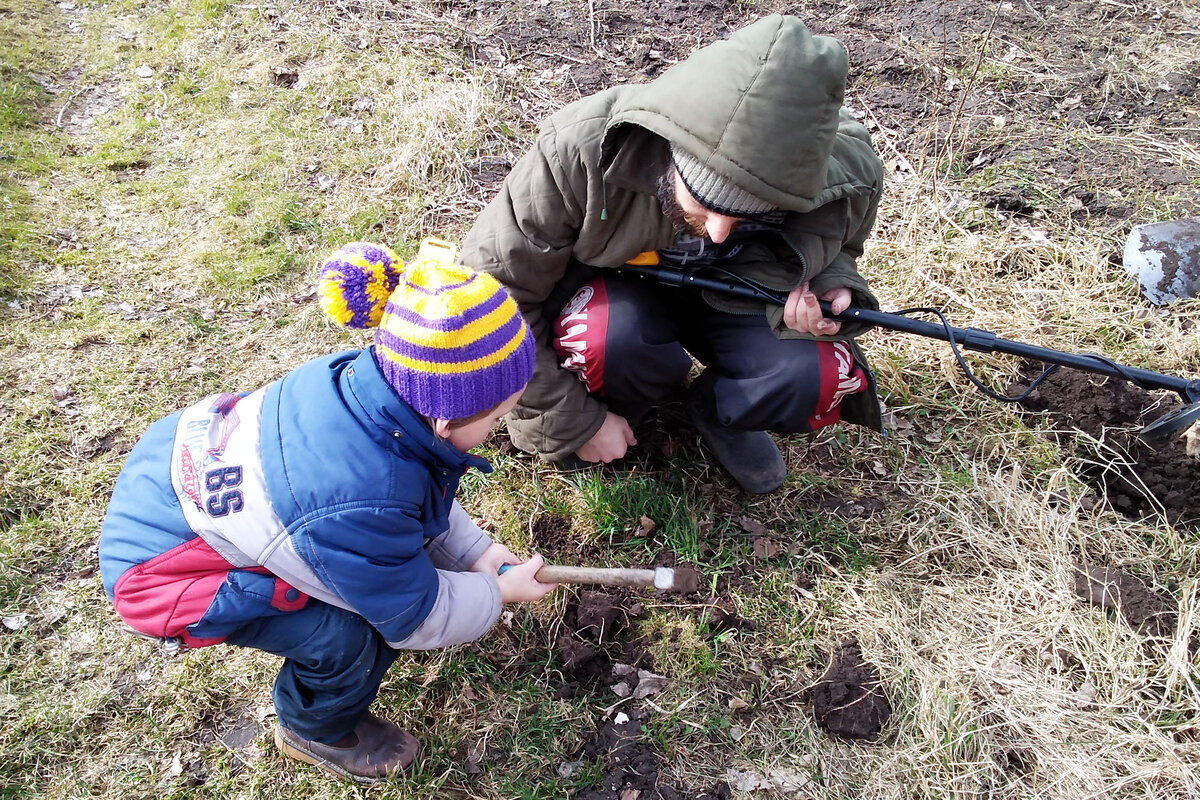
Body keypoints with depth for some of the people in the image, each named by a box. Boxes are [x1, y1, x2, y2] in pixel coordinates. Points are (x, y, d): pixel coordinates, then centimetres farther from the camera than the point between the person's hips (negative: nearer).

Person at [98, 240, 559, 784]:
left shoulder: (367, 376, -21)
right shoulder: (363, 509, -42)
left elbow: (421, 489, 2)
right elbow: (418, 618, -20)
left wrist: (475, 550, 0)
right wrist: (498, 593, -5)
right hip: (155, 567, -7)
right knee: (350, 636, -15)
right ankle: (317, 732, 19)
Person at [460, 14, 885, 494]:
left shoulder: (846, 177, -25)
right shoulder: (580, 154, -34)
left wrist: (829, 287, -23)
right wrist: (574, 423, -19)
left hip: (733, 294, 2)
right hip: (615, 286, -1)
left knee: (822, 381, -27)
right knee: (610, 339, -38)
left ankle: (713, 410, 6)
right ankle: (610, 410, -1)